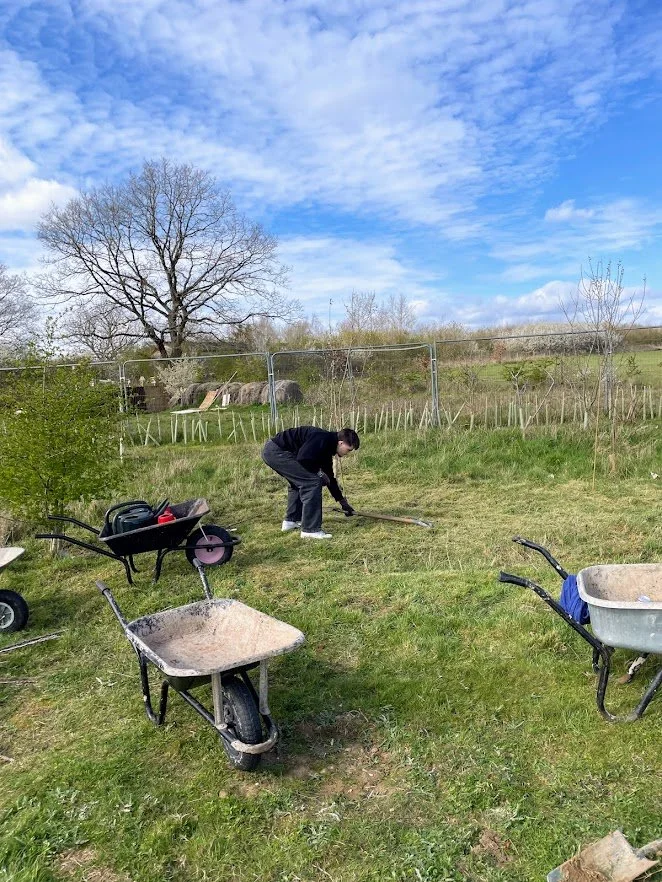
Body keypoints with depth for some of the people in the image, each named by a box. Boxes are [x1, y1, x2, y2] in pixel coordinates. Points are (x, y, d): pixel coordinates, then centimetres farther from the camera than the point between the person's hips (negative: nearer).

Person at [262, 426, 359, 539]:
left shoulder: (327, 446, 16)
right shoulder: (323, 439, -14)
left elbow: (329, 477, 24)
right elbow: (303, 458, -23)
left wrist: (342, 501, 28)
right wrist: (319, 473, -7)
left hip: (272, 451, 11)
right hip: (276, 451, -11)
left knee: (299, 482, 26)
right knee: (312, 482, -11)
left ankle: (291, 521, 33)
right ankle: (310, 530, -7)